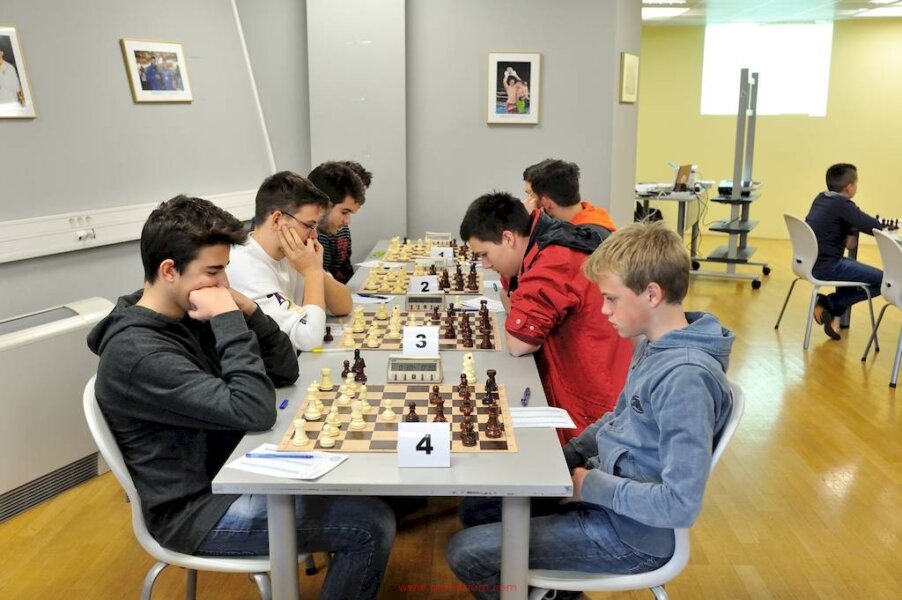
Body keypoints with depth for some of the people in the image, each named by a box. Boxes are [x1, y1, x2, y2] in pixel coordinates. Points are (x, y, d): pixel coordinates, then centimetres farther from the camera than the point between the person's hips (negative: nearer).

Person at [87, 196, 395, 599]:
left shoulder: (185, 317, 2)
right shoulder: (138, 352, -26)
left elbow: (285, 371, 3)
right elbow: (255, 412, -31)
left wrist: (246, 310, -12)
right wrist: (230, 319, -26)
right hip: (196, 509, -9)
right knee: (373, 527, -13)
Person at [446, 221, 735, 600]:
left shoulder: (686, 377, -29)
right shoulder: (655, 346, 0)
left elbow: (681, 505, -30)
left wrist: (592, 486, -20)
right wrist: (564, 459, 5)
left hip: (629, 534, -9)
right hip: (602, 488, 9)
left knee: (464, 553, -6)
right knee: (477, 507, 15)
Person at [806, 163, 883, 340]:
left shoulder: (820, 198, 11)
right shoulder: (842, 204, -13)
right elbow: (876, 228, -19)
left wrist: (850, 231, 5)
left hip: (811, 262, 9)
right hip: (826, 266, -9)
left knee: (852, 267, 34)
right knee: (882, 280, -7)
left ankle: (834, 314, 19)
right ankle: (827, 303, 0)